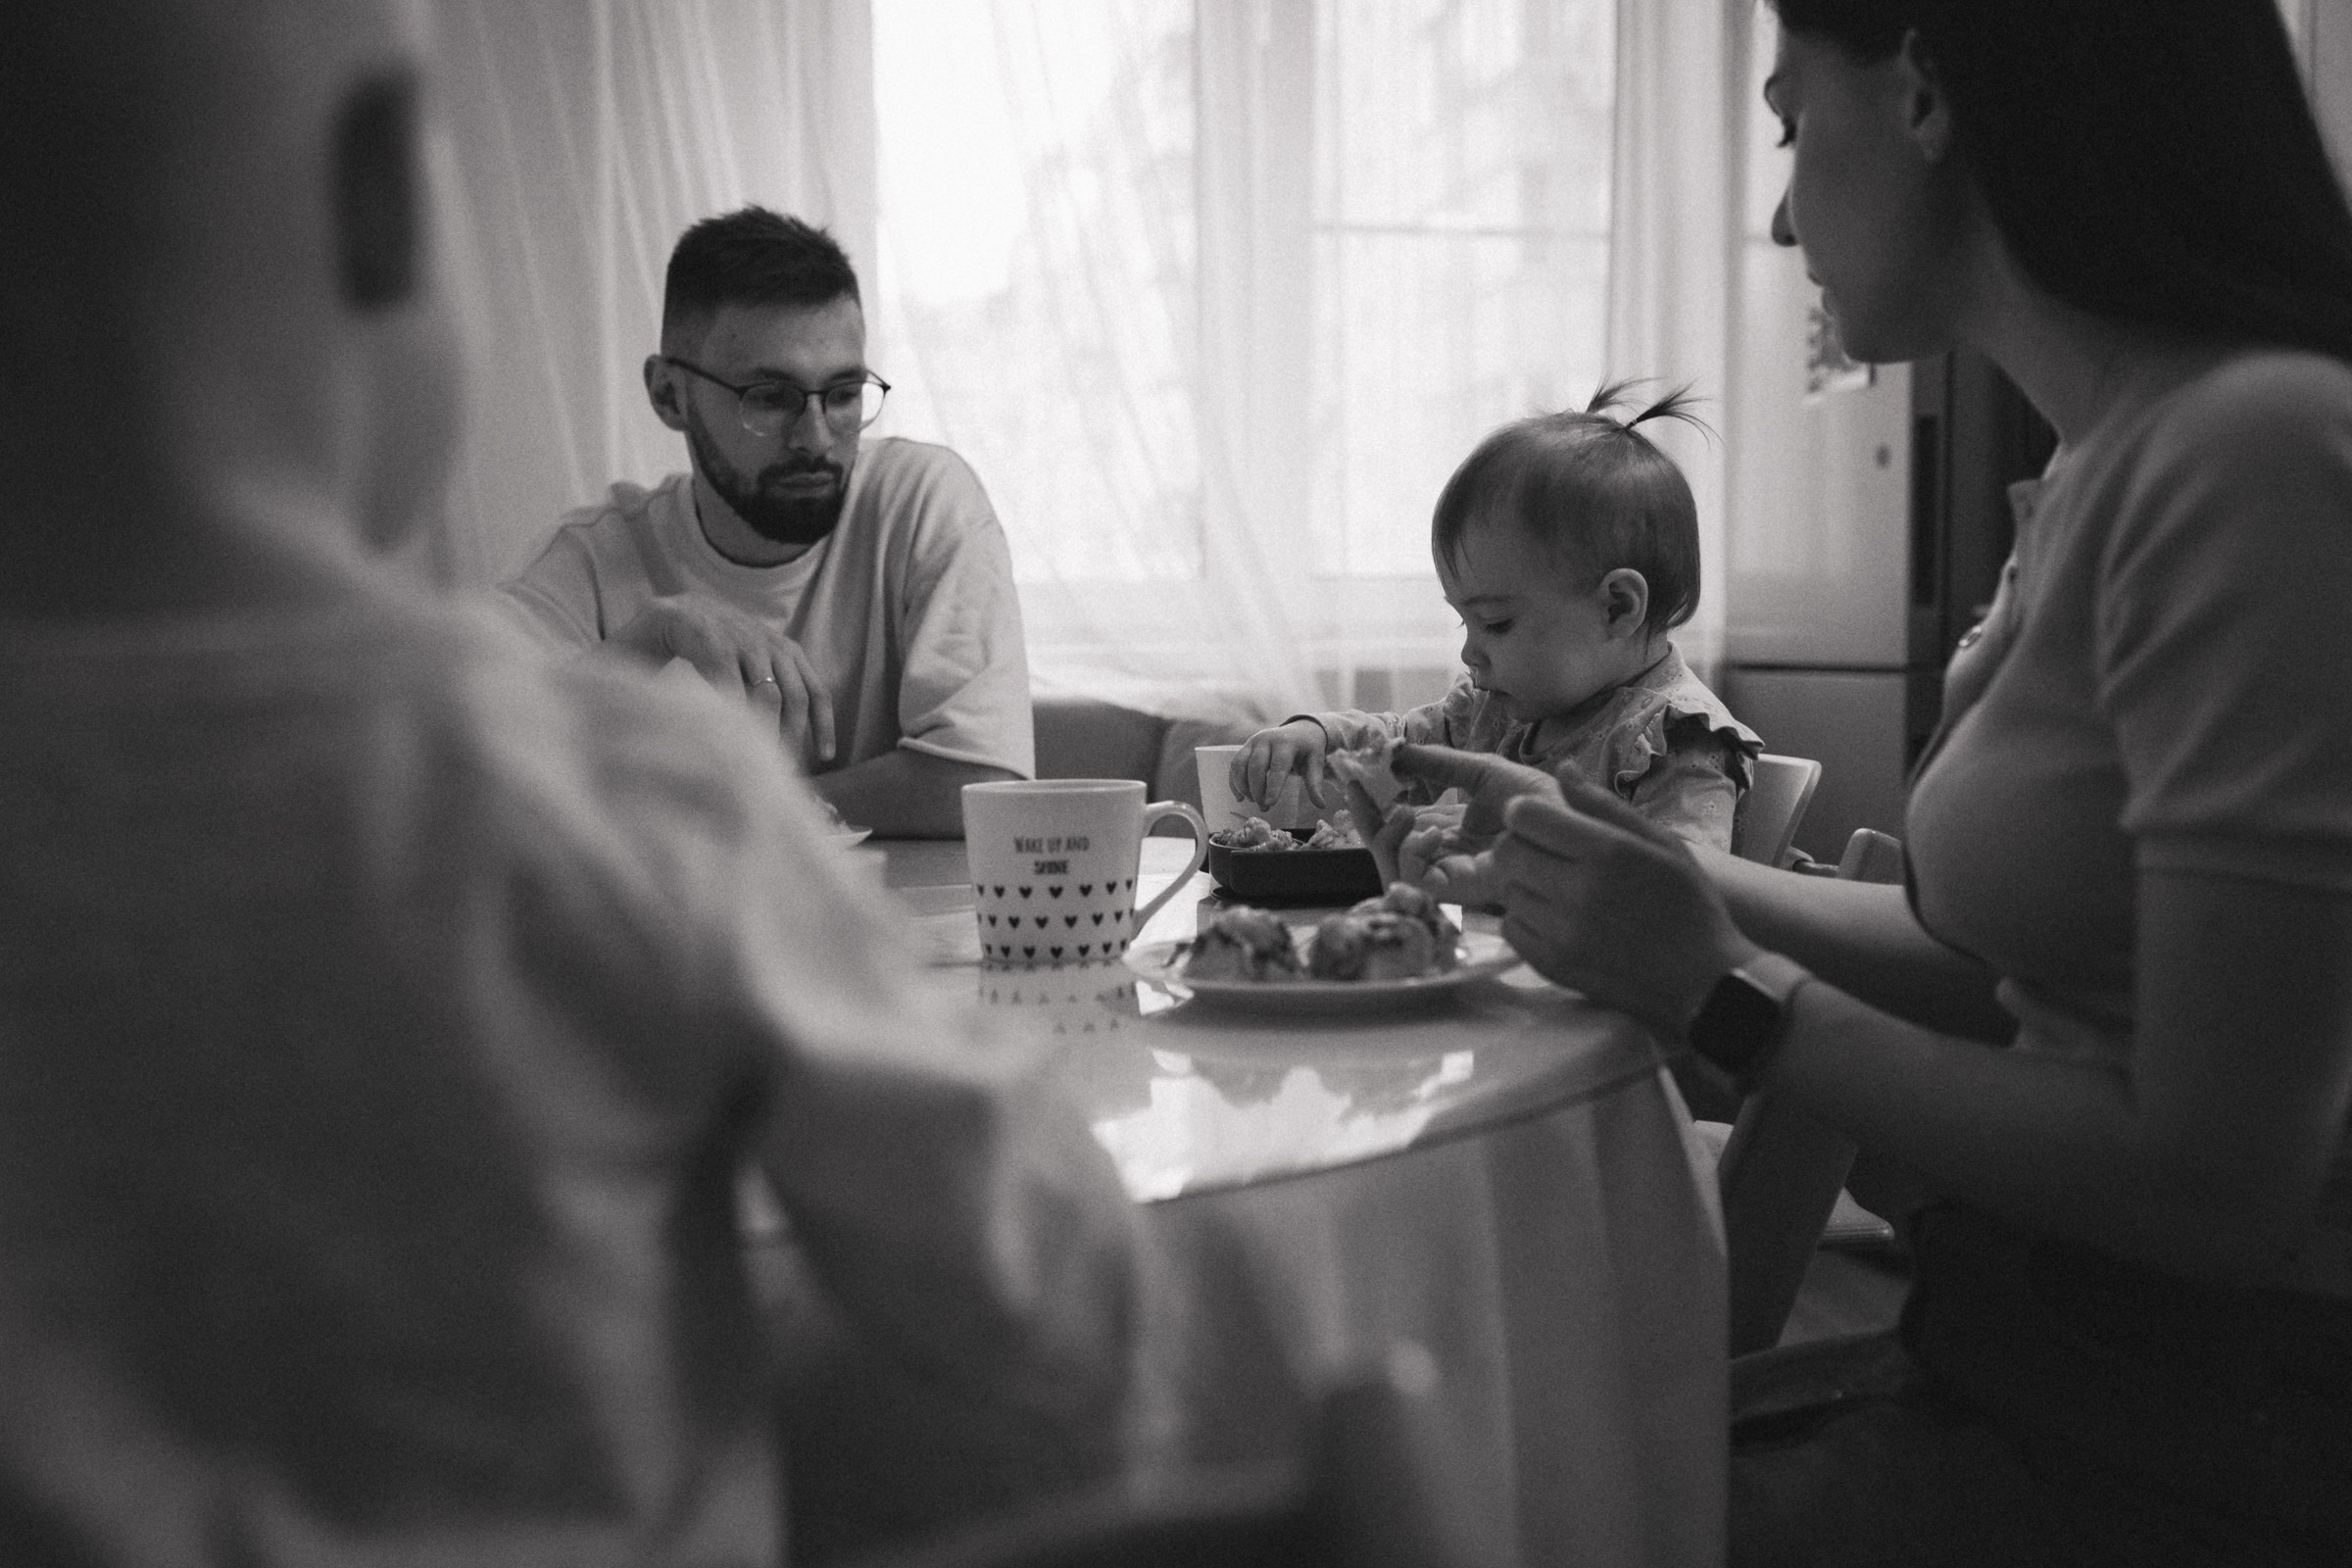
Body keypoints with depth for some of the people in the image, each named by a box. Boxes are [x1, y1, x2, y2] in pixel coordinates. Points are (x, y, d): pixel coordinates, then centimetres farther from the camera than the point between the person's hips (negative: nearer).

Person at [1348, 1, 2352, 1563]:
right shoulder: (2100, 469, 6)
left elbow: (2217, 1185, -22)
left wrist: (1726, 993, -15)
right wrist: (1647, 870, 8)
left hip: (2206, 1442, -7)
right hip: (2030, 1350, 7)